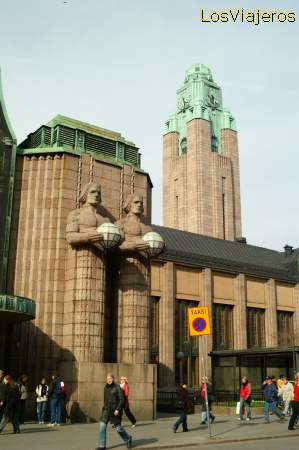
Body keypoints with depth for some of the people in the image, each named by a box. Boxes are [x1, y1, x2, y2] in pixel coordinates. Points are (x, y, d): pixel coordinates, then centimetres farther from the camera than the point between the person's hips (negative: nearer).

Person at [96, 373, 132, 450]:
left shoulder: (118, 387, -10)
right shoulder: (106, 388, 8)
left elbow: (122, 400, -13)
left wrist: (118, 409, -22)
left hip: (115, 410, -5)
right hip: (107, 410, 5)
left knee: (118, 427, 2)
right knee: (102, 426, -7)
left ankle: (128, 439, 28)